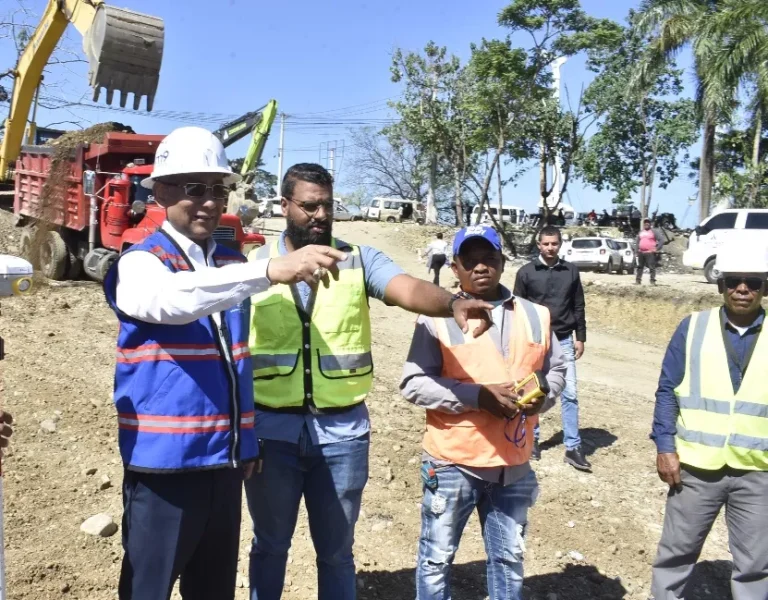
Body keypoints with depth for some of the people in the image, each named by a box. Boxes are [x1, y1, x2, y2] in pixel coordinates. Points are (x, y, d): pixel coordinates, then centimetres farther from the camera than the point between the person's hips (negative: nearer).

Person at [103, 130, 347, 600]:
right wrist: (270, 271, -46)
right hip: (165, 459, -6)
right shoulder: (140, 263, -9)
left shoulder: (233, 263, 10)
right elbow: (172, 299, -34)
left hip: (225, 459, 6)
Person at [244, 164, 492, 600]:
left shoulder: (359, 260, -1)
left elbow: (409, 289, -20)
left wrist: (452, 303, -41)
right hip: (271, 429, 0)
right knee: (270, 544, 19)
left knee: (336, 550, 16)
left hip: (342, 430, 0)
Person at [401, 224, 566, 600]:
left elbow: (556, 370, 14)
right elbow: (413, 384, -14)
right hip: (453, 462, -3)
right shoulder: (437, 318, -9)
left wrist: (542, 396, -9)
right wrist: (479, 396, -22)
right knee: (437, 558, 11)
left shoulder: (535, 316, 5)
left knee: (509, 558, 19)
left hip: (513, 465, 4)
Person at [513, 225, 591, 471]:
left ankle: (573, 448, 6)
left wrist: (580, 337, 5)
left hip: (563, 341, 1)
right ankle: (531, 438, 23)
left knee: (570, 393, 0)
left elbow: (578, 307, 8)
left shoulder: (571, 271, 3)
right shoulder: (526, 272, -3)